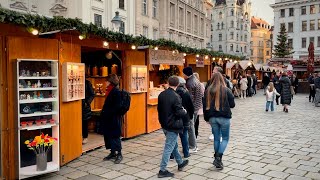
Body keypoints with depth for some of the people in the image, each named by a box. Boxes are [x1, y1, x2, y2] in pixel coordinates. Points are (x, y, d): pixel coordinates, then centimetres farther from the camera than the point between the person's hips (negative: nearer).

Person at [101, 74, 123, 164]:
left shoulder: (116, 92, -16)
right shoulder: (109, 91, 11)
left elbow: (116, 107, -21)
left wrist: (107, 113, -22)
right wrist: (103, 112, 9)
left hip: (114, 118, -9)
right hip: (108, 118, 9)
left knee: (115, 136, -1)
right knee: (108, 135, 13)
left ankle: (119, 154, 11)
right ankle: (112, 153, 25)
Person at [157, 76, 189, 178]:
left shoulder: (161, 95, 1)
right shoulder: (175, 96, -21)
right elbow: (179, 113, -20)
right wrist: (185, 111, 1)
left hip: (164, 124, 8)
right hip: (173, 126, -8)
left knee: (174, 145, 22)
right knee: (169, 147, 1)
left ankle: (180, 163, 40)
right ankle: (162, 170, 7)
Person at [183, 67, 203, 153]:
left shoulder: (190, 83, -19)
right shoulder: (196, 80, 11)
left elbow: (190, 97, -21)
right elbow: (201, 94, 16)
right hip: (197, 106, 10)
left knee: (190, 127, -1)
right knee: (192, 126, 17)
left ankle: (193, 147, 5)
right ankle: (194, 145, 25)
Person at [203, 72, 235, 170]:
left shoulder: (208, 91, 0)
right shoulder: (226, 90, -9)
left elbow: (205, 105, 4)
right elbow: (232, 104, -2)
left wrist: (206, 118, 13)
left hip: (212, 117, 3)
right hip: (224, 117, -3)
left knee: (216, 138, 15)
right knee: (225, 138, 9)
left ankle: (217, 159, 21)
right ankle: (218, 157, -5)